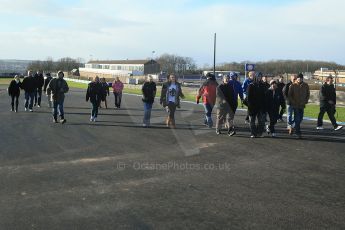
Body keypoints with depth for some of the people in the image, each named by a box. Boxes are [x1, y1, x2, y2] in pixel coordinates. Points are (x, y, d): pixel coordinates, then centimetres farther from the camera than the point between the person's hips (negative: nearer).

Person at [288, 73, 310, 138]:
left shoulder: (306, 86, 3)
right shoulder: (293, 86, -5)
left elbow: (308, 94, 13)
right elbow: (289, 95, -1)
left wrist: (305, 101, 1)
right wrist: (292, 102, -10)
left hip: (302, 105, 4)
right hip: (295, 105, -4)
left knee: (300, 118, 12)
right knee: (297, 119, -7)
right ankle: (298, 133, -3)